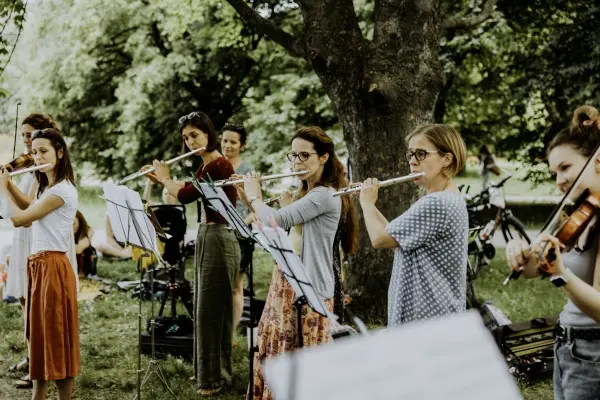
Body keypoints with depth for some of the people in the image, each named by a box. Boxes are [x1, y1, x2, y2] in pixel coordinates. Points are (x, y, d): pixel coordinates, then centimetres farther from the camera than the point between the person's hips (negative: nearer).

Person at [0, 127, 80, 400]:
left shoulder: (63, 189, -16)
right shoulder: (46, 187, 16)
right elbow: (27, 217, 19)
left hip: (52, 267, -10)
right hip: (37, 265, 10)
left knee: (56, 336, -4)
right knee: (39, 335, 13)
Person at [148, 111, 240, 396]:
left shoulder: (218, 164, -18)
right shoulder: (206, 166, 12)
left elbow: (185, 196, -23)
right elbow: (189, 190, 26)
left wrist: (164, 179, -5)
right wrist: (162, 180, 14)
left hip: (218, 240, -10)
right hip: (206, 238, 10)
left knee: (211, 310, -3)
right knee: (205, 308, 16)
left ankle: (215, 377, 6)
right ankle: (207, 371, 26)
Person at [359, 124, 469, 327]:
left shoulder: (436, 204, -21)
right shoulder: (447, 200, 13)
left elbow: (380, 239, -18)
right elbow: (397, 238, 17)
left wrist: (367, 203, 0)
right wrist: (370, 203, 10)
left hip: (428, 319, -10)